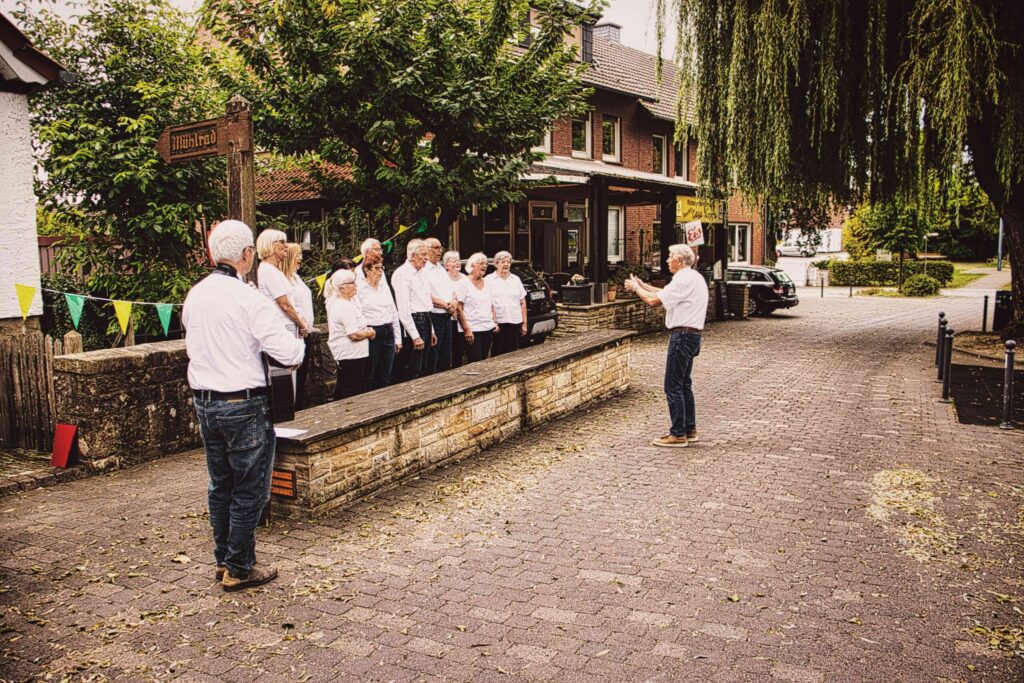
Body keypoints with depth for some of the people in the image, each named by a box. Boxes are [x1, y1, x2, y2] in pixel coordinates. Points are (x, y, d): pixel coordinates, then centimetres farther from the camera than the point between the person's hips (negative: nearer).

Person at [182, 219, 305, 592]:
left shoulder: (194, 296, 6)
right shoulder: (248, 298, -17)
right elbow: (286, 352, -20)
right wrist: (298, 345, 1)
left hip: (204, 402, 8)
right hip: (243, 404, -8)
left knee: (220, 485, 18)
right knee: (249, 489, 4)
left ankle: (223, 560, 30)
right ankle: (239, 570, 13)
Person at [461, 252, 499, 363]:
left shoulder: (487, 283, 15)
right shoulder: (465, 283, -6)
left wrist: (495, 322, 8)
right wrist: (466, 329, -17)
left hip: (488, 328, 6)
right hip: (472, 330, -6)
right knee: (476, 362, -8)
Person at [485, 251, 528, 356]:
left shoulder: (516, 279, 14)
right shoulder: (488, 280, 3)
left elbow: (523, 303, 15)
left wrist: (524, 323, 10)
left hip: (515, 322, 3)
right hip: (497, 322, -3)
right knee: (497, 354, -1)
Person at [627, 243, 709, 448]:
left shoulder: (684, 280, -16)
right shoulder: (693, 277, 16)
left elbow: (654, 300, -17)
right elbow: (665, 294, 19)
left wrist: (636, 287, -2)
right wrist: (643, 285, 17)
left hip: (682, 336, -11)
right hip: (691, 336, 11)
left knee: (673, 386, -6)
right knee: (683, 384, 17)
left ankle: (678, 435, -2)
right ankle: (689, 430, 23)